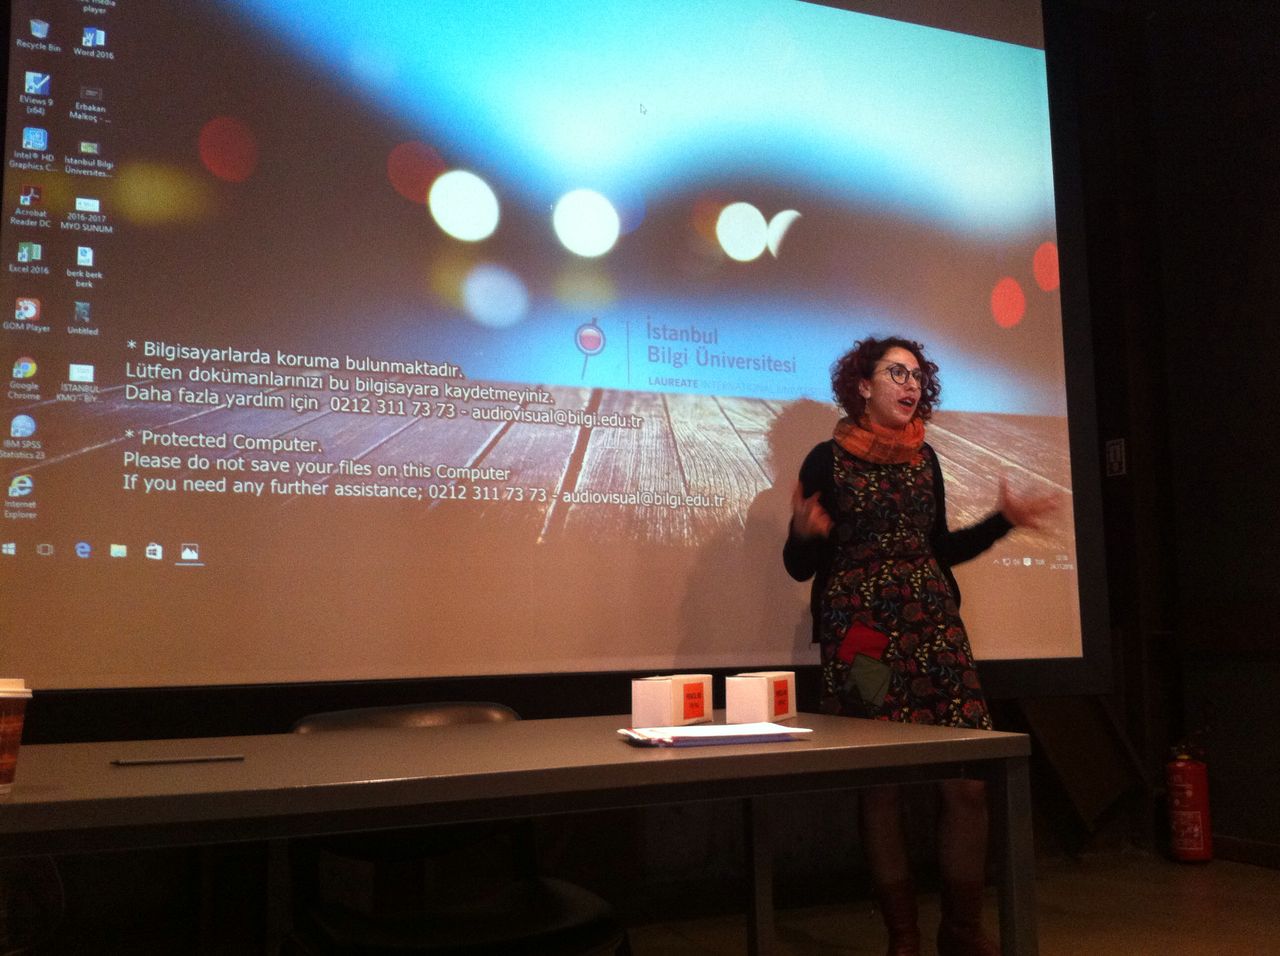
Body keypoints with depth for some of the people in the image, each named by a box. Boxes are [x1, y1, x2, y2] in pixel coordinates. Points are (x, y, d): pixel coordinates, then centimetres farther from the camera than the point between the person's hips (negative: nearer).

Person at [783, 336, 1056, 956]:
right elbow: (799, 566, 0)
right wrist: (807, 533, -21)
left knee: (968, 776, -4)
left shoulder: (924, 457, 16)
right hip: (860, 636, -4)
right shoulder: (827, 460, 1)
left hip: (934, 628, 4)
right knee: (879, 783, -2)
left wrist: (1003, 520, 13)